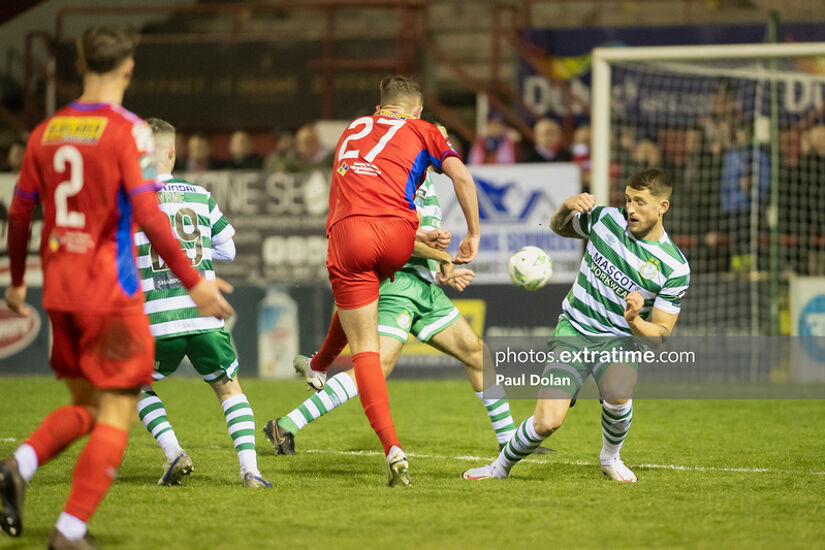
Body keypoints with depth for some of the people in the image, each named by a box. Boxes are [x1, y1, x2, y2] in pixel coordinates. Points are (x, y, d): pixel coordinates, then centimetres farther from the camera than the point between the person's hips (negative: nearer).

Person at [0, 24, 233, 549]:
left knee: (84, 405, 19)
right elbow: (149, 215, -18)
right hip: (111, 291, -6)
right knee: (116, 415, 1)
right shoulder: (128, 131, -10)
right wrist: (194, 282, -12)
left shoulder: (46, 132, 8)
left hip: (59, 290, 6)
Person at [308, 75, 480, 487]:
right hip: (396, 236, -1)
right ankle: (320, 366, 50)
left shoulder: (353, 129, 31)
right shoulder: (422, 131, 20)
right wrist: (473, 235, 14)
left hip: (346, 234, 1)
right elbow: (461, 176, 5)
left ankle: (392, 449, -12)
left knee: (365, 350, 0)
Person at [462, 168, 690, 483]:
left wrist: (635, 321, -27)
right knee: (547, 422, -17)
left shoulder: (675, 268, -10)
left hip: (620, 339, -1)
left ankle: (610, 457, 0)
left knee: (618, 394, -34)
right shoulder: (605, 219, -5)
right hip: (574, 331, 1)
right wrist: (568, 206, -7)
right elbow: (558, 227, 16)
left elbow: (661, 333, -5)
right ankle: (501, 466, 13)